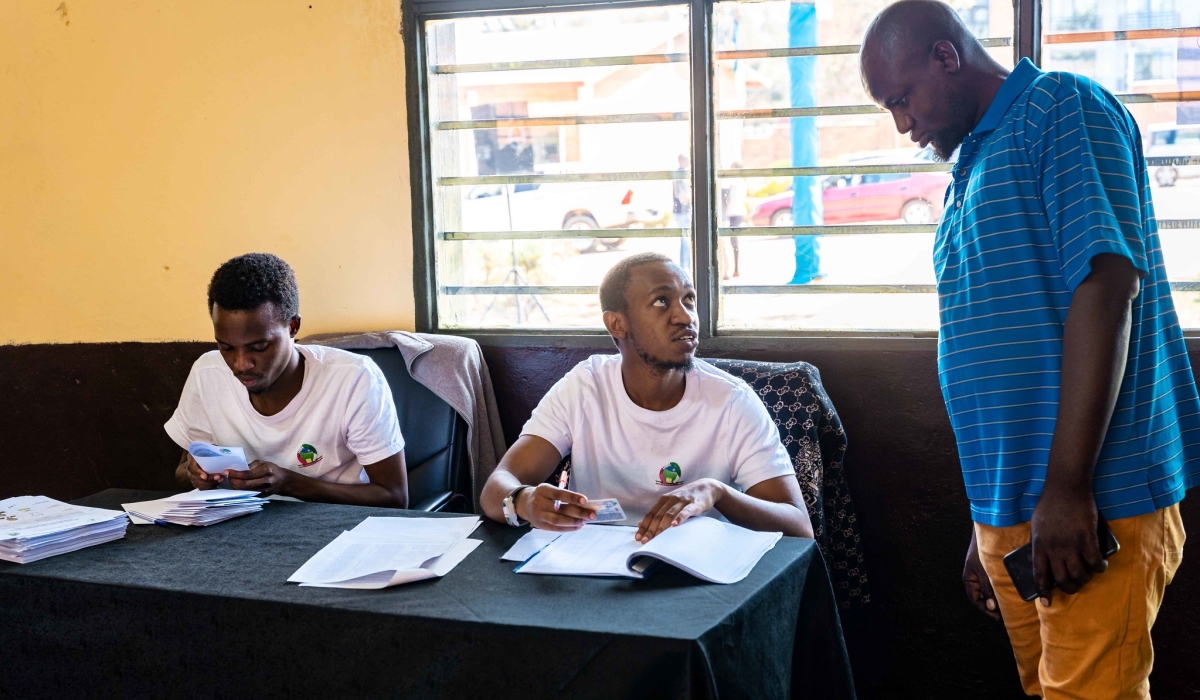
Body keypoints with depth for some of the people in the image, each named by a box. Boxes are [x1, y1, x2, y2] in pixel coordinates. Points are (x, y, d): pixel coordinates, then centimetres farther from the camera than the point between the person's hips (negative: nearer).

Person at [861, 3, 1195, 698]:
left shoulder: (1062, 107, -6)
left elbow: (1106, 283, -18)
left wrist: (1066, 487, -22)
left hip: (1094, 508, -8)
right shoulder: (973, 169, 20)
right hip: (1011, 511, 8)